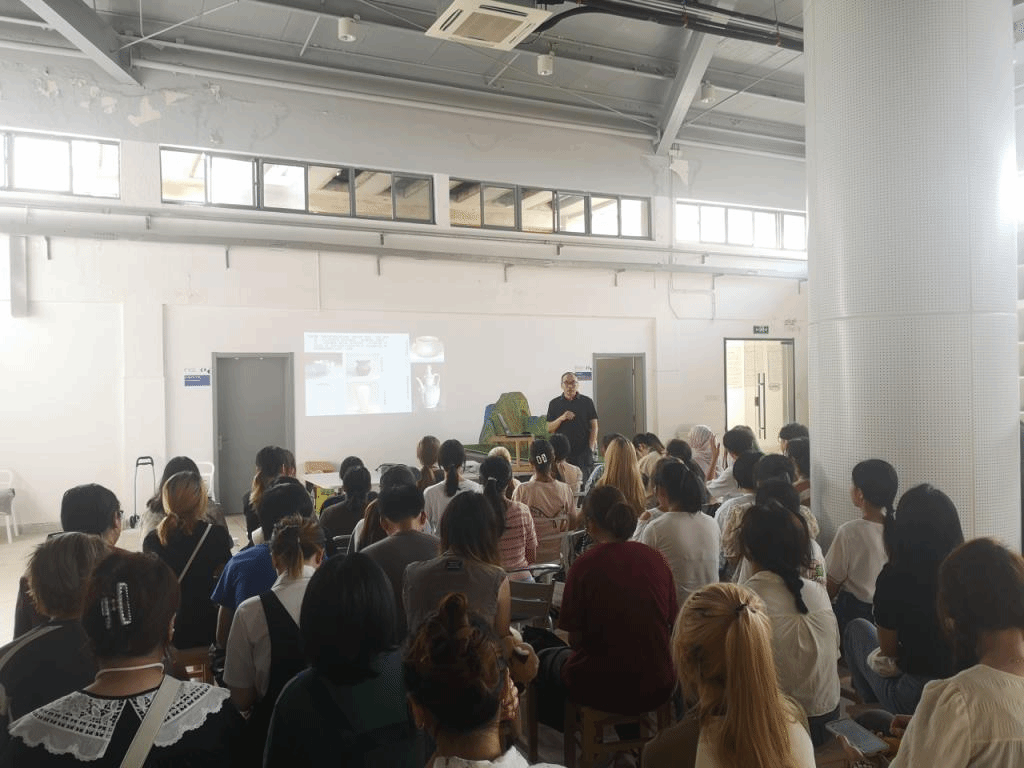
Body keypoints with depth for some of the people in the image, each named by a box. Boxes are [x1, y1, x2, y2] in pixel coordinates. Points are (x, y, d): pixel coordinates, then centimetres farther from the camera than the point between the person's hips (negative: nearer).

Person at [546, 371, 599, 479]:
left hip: (583, 451, 0)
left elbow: (594, 426, 7)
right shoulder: (554, 404, 9)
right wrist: (561, 418, -11)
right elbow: (549, 429, 6)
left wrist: (591, 448, -3)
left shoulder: (587, 402, 7)